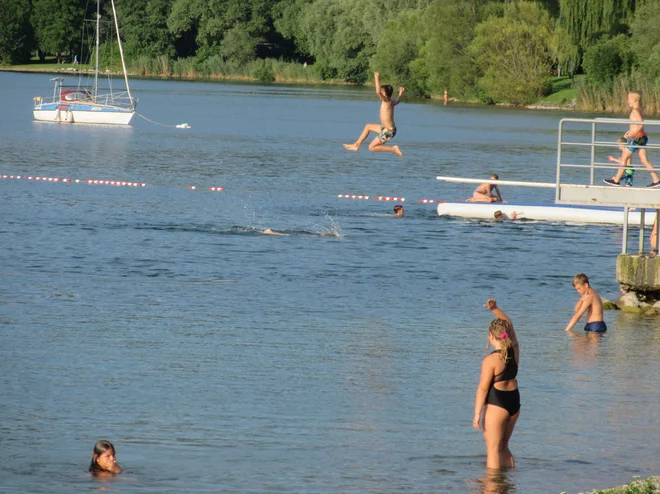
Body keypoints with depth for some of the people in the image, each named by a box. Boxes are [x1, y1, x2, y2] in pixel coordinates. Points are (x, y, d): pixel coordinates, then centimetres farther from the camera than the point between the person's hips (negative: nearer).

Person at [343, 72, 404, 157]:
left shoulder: (386, 101, -21)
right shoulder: (391, 102, 4)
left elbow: (378, 92, -38)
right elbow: (397, 101, 30)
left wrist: (377, 79, -30)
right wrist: (401, 93, 47)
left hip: (388, 131, -9)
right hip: (388, 128, 9)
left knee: (371, 148, 1)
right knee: (368, 126, 26)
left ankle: (394, 149, -3)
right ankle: (356, 145, 33)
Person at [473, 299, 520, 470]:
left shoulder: (491, 360, -18)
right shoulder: (514, 351, 0)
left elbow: (483, 388, -16)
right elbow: (509, 323, 15)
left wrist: (477, 414, -13)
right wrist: (495, 309, 8)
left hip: (496, 404, -7)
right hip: (514, 401, 7)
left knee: (493, 449, -2)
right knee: (504, 447, 18)